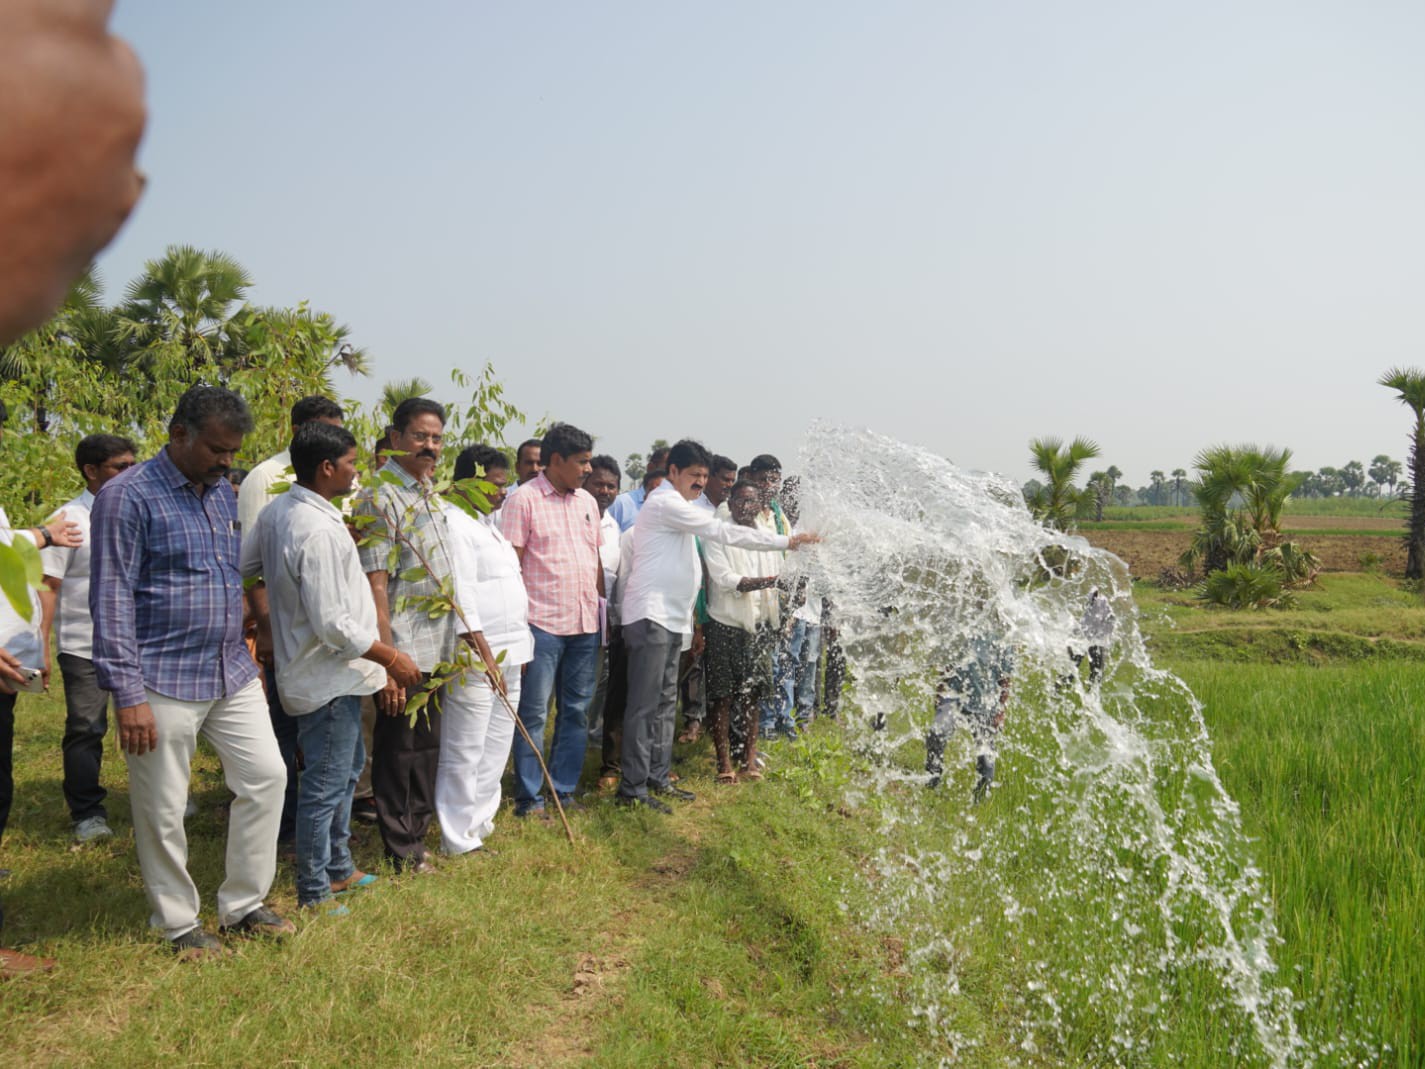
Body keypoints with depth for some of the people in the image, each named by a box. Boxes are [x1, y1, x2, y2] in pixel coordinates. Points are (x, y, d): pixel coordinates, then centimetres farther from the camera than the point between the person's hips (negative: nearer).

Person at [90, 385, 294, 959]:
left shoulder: (223, 494, 11)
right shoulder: (127, 496, -11)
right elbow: (111, 600, -14)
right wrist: (127, 694, -18)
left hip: (232, 674, 7)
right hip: (164, 683, -7)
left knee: (266, 776, 8)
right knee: (162, 811, 4)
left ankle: (243, 905, 22)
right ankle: (179, 923, 21)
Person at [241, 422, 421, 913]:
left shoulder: (274, 511, 2)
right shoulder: (320, 531, -26)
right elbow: (332, 624, -26)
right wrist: (391, 657, -16)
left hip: (322, 669, 10)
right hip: (328, 675, -10)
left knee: (346, 768, 24)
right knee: (325, 786, 2)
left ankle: (338, 868, 38)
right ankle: (313, 895, 16)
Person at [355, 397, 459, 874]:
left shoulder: (427, 492, 13)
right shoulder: (382, 498, -14)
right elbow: (375, 586, -18)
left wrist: (448, 646, 17)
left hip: (435, 653, 8)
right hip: (405, 654, -8)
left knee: (426, 749, 17)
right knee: (397, 752, 5)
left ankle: (418, 835, 31)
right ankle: (403, 852, 17)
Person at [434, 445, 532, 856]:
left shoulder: (487, 524, 19)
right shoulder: (453, 523, -12)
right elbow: (460, 594, -20)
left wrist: (519, 648, 20)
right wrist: (483, 652, -23)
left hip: (506, 656, 10)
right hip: (476, 659, -10)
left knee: (495, 751, 16)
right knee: (465, 753, -3)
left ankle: (479, 827, 26)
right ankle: (458, 841, 5)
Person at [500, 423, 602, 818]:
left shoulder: (587, 501, 13)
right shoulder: (523, 500, -6)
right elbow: (510, 564, -9)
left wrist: (604, 606, 13)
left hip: (586, 623, 7)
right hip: (543, 623, -6)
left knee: (576, 710, 11)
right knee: (534, 713, 0)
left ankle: (564, 790, 22)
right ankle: (529, 798, 9)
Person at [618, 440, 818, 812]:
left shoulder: (677, 506, 20)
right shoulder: (666, 503, -12)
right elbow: (724, 532, -16)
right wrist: (786, 541, -13)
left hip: (671, 618, 10)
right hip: (651, 614, -10)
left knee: (665, 703, 13)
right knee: (645, 705, -8)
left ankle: (658, 779, 20)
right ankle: (633, 788, -4)